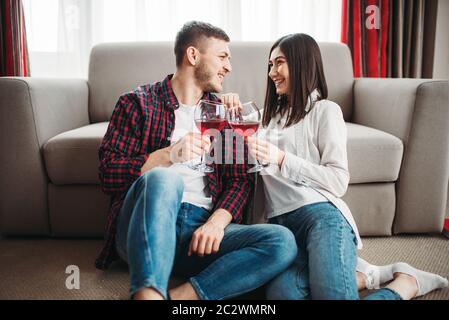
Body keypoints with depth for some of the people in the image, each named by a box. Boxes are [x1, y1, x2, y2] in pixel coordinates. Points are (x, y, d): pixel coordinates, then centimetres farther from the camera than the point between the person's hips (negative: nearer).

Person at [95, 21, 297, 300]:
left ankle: (179, 296, -26)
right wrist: (168, 155, -16)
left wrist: (216, 222, -11)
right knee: (163, 178, -35)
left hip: (203, 228, 3)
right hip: (143, 230, -3)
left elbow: (240, 181, 9)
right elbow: (108, 175, 0)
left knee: (283, 242, -22)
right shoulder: (138, 103, 8)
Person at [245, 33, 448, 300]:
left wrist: (281, 158, -11)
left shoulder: (325, 110, 5)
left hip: (321, 213, -4)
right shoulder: (273, 113, 26)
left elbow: (338, 181, -3)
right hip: (281, 221, 5)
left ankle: (407, 280, 5)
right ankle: (359, 275, -1)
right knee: (282, 294, -27)